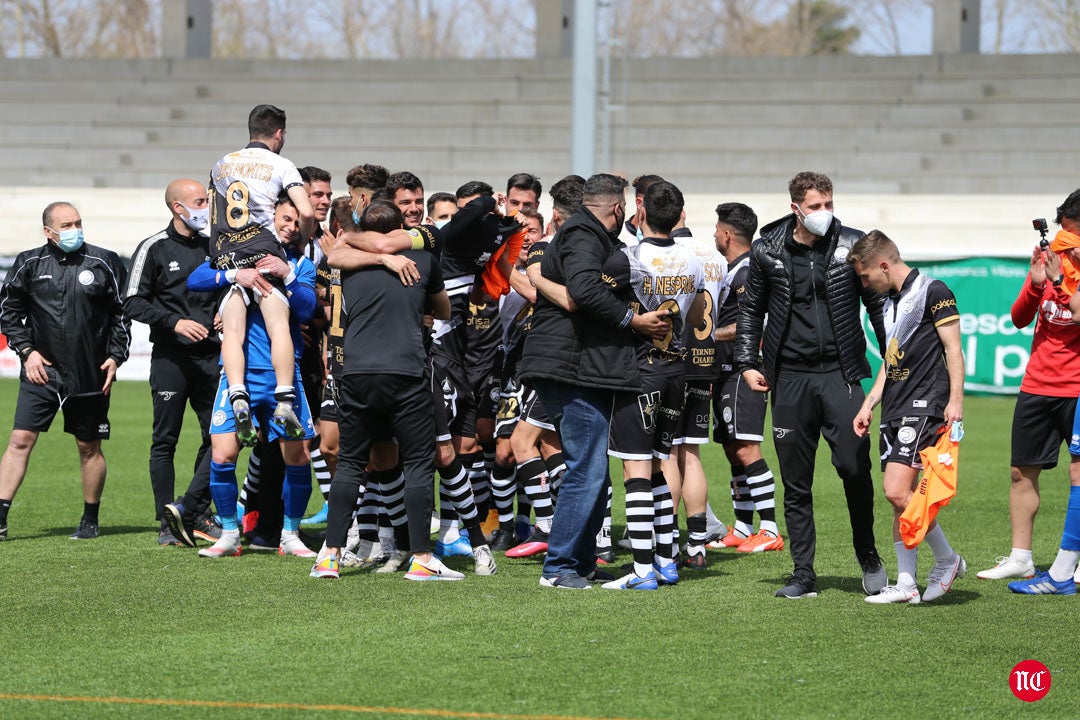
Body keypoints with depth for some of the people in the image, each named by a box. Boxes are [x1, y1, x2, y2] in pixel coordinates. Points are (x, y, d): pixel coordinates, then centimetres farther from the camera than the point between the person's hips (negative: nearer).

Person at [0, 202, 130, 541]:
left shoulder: (104, 263, 0)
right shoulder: (29, 264, 1)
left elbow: (122, 314, 8)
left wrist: (116, 356, 0)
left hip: (90, 374, 0)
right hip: (40, 372, 0)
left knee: (89, 447, 7)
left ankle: (91, 520, 21)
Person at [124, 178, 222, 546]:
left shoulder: (213, 247, 12)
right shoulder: (154, 248, -2)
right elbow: (133, 302, -6)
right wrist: (175, 322, -15)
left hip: (209, 355, 4)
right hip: (170, 359, -4)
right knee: (165, 442, -1)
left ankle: (196, 513, 8)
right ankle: (167, 525, 3)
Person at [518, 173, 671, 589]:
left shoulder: (594, 238, 23)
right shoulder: (582, 237, -11)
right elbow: (585, 289, -28)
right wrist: (633, 320, -22)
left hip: (585, 371, 11)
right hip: (575, 371, -11)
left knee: (591, 471, 14)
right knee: (587, 471, -11)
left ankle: (583, 564, 19)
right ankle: (558, 567, -9)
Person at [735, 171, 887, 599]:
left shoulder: (852, 246, 1)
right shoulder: (767, 252, 4)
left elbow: (878, 303, 7)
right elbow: (751, 309, 16)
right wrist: (748, 363, 9)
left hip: (840, 373, -2)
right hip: (789, 378, 2)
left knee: (854, 465, -12)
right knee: (795, 482, 4)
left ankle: (868, 557, 10)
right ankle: (804, 576, 10)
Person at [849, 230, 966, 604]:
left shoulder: (932, 291, -7)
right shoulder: (889, 302, 19)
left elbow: (953, 349, -10)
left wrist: (955, 400, -17)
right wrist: (868, 404, 20)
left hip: (924, 405, -9)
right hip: (895, 411, 9)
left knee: (897, 490, -17)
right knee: (899, 498, 5)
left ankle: (947, 559, -1)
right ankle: (906, 584, 7)